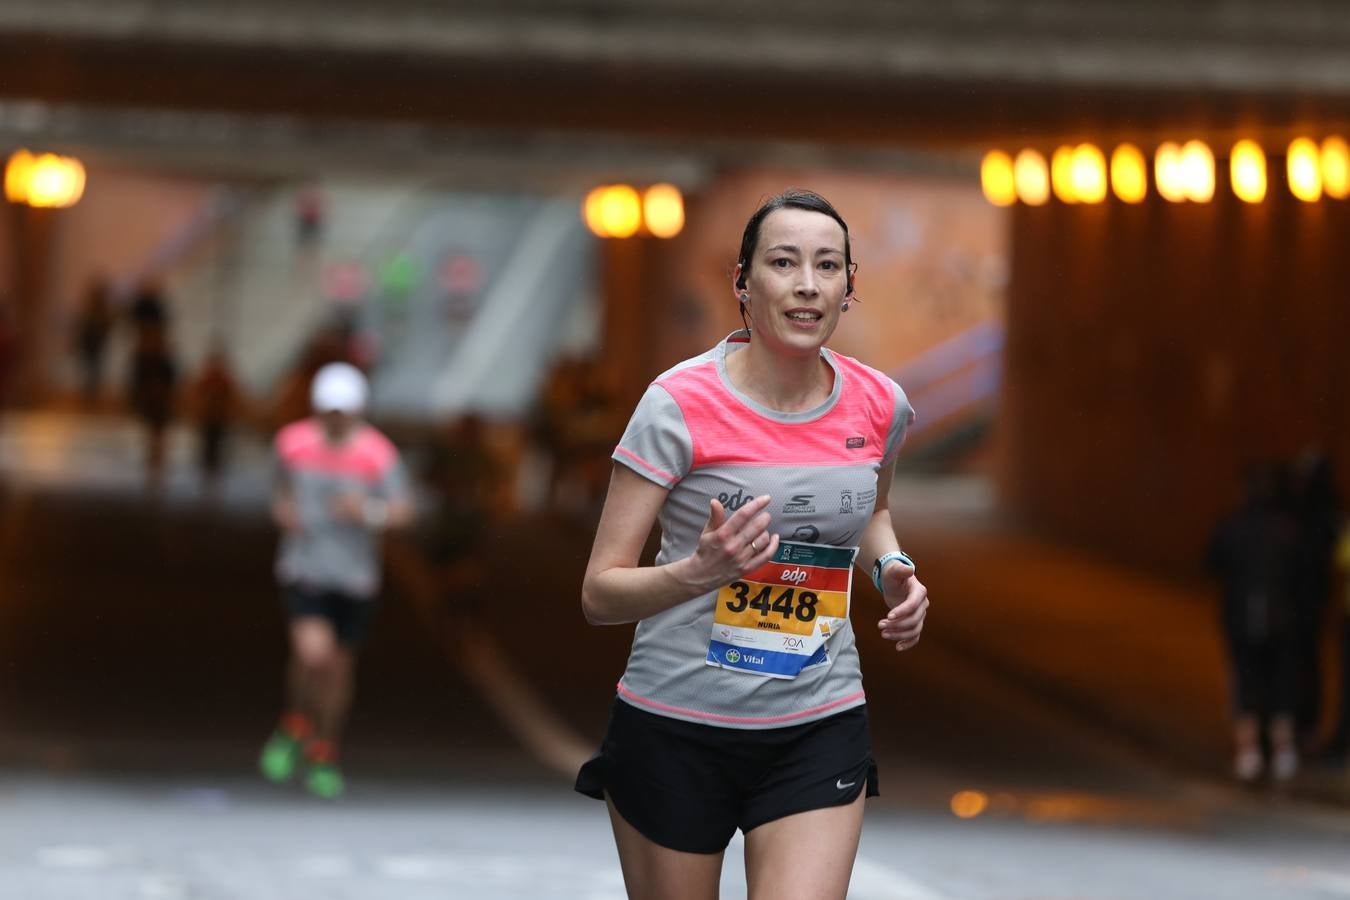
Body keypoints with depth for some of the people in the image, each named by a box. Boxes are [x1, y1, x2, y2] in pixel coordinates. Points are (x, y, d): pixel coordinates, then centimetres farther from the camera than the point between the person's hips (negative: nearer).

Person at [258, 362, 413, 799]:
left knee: (339, 665, 11)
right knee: (312, 652, -21)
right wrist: (282, 508, -4)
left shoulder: (378, 453, -8)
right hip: (303, 567, -1)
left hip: (355, 575, 1)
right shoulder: (293, 442, -3)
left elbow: (403, 511, -5)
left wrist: (369, 512, -24)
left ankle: (324, 757, 32)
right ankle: (295, 727, 9)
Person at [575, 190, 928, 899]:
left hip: (820, 732, 3)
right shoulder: (681, 404, -13)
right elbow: (599, 595, -12)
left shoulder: (879, 406, 0)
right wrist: (699, 572, -31)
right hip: (674, 727, -2)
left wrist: (891, 570, 3)